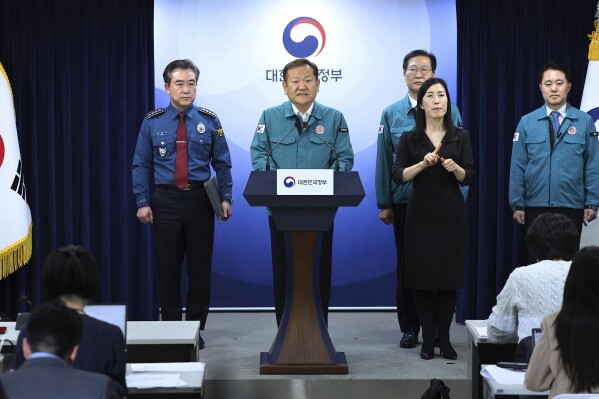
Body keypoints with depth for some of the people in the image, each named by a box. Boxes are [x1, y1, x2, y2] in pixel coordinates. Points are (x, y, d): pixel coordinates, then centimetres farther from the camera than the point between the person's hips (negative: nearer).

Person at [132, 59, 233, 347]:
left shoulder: (209, 121, 2)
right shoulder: (153, 122, 2)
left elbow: (222, 163, 4)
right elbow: (141, 165, 3)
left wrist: (226, 198, -6)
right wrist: (142, 202, -4)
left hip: (200, 200, 0)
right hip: (166, 201, 0)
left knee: (200, 267, 6)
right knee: (167, 268, 5)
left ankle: (196, 328, 18)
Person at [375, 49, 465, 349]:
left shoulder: (450, 113, 2)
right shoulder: (391, 114, 5)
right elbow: (384, 161, 5)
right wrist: (384, 204, 1)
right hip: (405, 201, 1)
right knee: (407, 266, 8)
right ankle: (409, 328, 18)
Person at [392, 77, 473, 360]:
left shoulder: (460, 137, 4)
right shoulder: (409, 139, 2)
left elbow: (469, 178, 0)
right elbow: (398, 176, -7)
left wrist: (454, 168, -21)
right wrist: (423, 163, -22)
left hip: (451, 215, 1)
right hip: (421, 214, -1)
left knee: (449, 276, 1)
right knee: (423, 276, 0)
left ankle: (444, 338, 9)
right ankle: (427, 339, 8)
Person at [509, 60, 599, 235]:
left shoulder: (584, 121, -1)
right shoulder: (527, 122, 0)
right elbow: (517, 166, 2)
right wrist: (517, 205, 1)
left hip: (571, 207, 0)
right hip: (535, 206, 1)